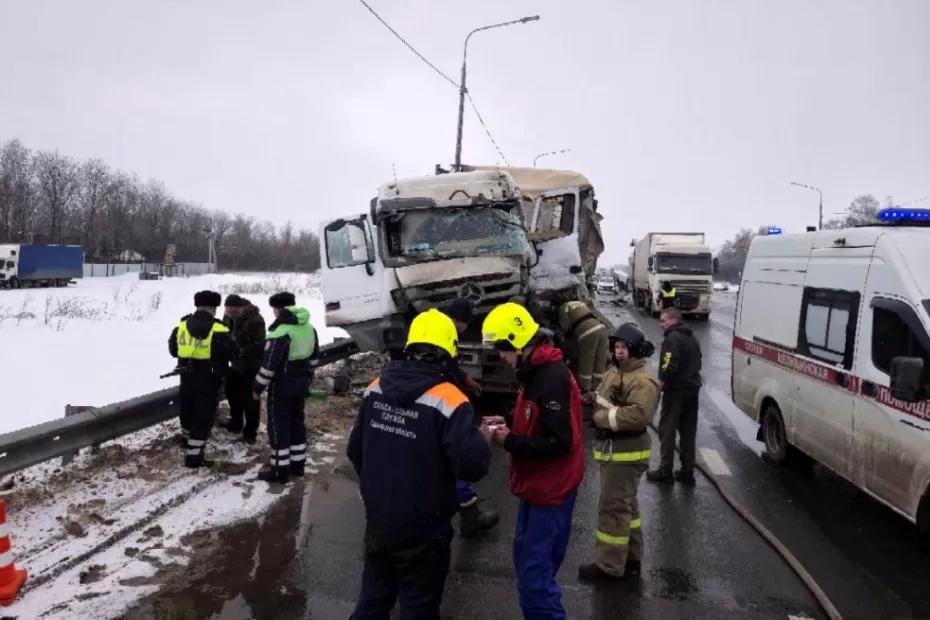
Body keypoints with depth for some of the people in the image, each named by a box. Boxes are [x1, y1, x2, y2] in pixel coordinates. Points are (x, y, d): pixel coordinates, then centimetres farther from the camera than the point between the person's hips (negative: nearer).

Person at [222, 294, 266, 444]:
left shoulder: (255, 320, -24)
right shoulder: (228, 318, 0)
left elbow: (259, 345, -24)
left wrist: (242, 351, -35)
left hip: (252, 366, -8)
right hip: (236, 364, 8)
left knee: (250, 399, -2)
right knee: (233, 393, 19)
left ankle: (250, 431, 10)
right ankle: (235, 423, 38)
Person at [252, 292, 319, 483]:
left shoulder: (280, 331, -22)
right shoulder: (308, 327, 4)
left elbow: (269, 363, -22)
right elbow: (313, 352, 16)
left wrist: (258, 386, -11)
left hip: (282, 384, -8)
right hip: (302, 381, 8)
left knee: (279, 425, 3)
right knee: (297, 421, 18)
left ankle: (280, 469, 9)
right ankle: (297, 463, 26)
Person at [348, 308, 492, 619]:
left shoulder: (376, 388, -4)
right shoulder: (448, 401, -23)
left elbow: (355, 450, 6)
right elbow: (472, 467, -25)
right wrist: (482, 440, -4)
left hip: (377, 519, 5)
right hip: (422, 528, -5)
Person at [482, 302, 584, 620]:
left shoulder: (553, 377, -24)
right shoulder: (535, 371, 8)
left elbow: (560, 441, -26)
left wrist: (510, 442, -19)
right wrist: (509, 424, 3)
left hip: (550, 488, -10)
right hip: (537, 484, 10)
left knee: (534, 574, -5)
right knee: (526, 560, 19)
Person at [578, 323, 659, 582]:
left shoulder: (643, 380, -19)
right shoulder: (614, 371, 11)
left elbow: (639, 415, -30)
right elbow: (603, 401, 20)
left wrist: (605, 418, -20)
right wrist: (600, 414, -2)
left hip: (626, 452, -10)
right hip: (612, 448, 10)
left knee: (613, 507, -3)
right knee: (626, 505, 19)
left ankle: (609, 565, 7)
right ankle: (631, 557, 32)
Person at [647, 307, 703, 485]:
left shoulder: (672, 339, -16)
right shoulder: (692, 338, 15)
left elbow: (670, 367, -26)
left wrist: (662, 382, -12)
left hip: (676, 390, -9)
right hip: (692, 389, 9)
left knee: (667, 431, 0)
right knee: (688, 432, 13)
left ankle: (665, 471, 3)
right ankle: (687, 471, 18)